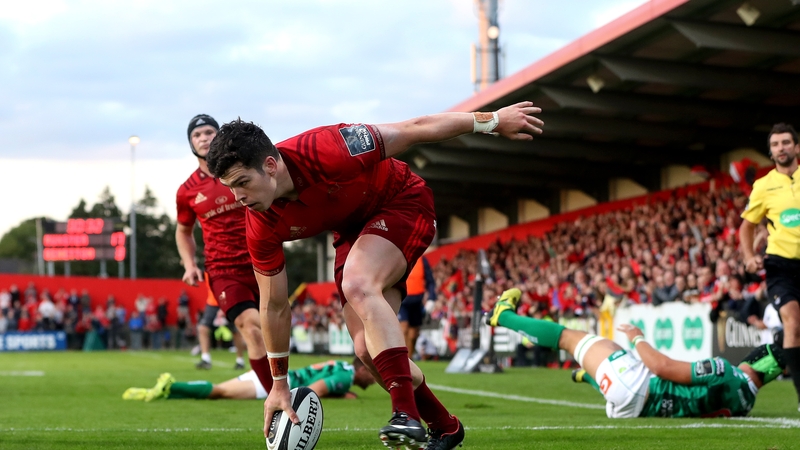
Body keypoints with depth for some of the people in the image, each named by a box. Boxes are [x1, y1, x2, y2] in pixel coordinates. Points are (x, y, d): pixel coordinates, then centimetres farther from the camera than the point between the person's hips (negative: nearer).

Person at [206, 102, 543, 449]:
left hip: (403, 202, -6)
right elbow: (274, 306, -6)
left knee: (357, 285, -33)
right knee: (368, 350, -6)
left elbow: (415, 130, -24)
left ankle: (407, 416, -38)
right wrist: (279, 384, 0)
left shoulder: (325, 152, -36)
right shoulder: (262, 226, -19)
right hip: (352, 230, 6)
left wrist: (492, 120, -16)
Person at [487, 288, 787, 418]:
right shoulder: (744, 402, -4)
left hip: (635, 388, -7)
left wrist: (638, 338, -8)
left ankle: (504, 315, 26)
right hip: (636, 408, 7)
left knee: (571, 336, 11)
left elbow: (663, 367, -24)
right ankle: (587, 374, 72)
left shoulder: (723, 373, -25)